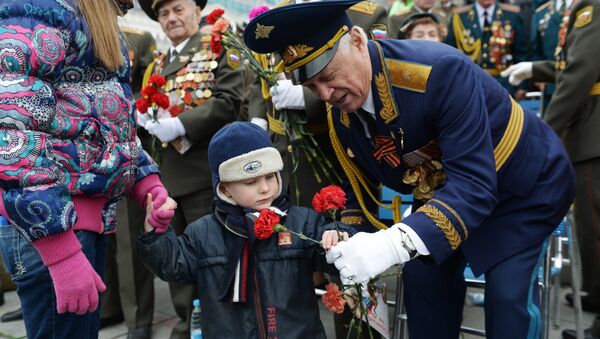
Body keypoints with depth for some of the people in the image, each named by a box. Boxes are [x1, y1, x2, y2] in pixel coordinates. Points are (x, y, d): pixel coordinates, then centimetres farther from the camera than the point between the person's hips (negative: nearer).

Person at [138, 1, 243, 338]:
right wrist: (150, 119, -2)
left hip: (206, 171, -7)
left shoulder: (219, 48, 0)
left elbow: (229, 101, -12)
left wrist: (180, 124, -18)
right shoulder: (158, 66, 20)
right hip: (170, 173, 7)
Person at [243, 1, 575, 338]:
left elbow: (474, 184, -41)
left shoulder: (439, 70, -37)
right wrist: (349, 254, -12)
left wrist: (395, 243, -52)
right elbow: (359, 189, 2)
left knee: (509, 292, -16)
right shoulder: (339, 118, -14)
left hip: (527, 183, -6)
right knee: (424, 273, 2)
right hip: (444, 194, 6)